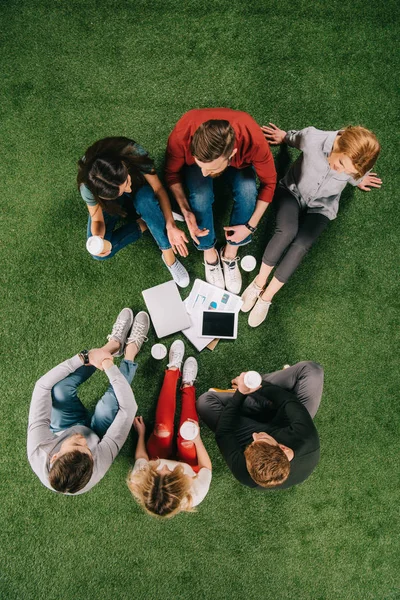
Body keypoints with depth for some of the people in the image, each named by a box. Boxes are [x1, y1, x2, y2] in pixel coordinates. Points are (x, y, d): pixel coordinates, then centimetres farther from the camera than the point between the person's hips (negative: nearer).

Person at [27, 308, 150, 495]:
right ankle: (130, 350, -4)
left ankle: (115, 343, -4)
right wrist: (110, 367, -39)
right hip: (96, 435, -2)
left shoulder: (37, 453, -43)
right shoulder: (97, 468, -44)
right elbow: (129, 408, -41)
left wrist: (84, 357, -40)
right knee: (110, 402, -32)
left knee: (60, 387, -24)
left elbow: (43, 385, -39)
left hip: (62, 430, 3)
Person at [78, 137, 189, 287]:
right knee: (100, 253, -22)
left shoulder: (134, 153, -38)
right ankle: (144, 223, -5)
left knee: (145, 197, -38)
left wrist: (171, 226, -38)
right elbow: (98, 220, -21)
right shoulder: (88, 187, -36)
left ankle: (169, 256, -23)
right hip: (108, 203, 0)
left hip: (139, 190, 0)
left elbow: (158, 189, -27)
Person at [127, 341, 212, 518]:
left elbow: (140, 458, -18)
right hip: (188, 467, 0)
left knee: (162, 427, -4)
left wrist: (141, 433, -2)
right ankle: (187, 386, 24)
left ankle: (173, 369, 19)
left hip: (157, 461, 1)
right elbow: (206, 467, -21)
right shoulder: (194, 496, -44)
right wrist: (197, 439, -19)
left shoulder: (139, 483, -42)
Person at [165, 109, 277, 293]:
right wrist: (185, 210, -32)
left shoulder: (253, 140, -40)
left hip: (238, 162, 0)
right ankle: (209, 252, -3)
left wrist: (251, 226, -22)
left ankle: (230, 253, -5)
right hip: (194, 160, 0)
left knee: (248, 190, -30)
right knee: (201, 195, -31)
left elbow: (269, 181, -21)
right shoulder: (181, 135, -40)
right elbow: (172, 172, -18)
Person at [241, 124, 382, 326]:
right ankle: (259, 282, -12)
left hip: (321, 207, 1)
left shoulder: (356, 163, -24)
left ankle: (266, 297, -15)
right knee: (286, 232, -30)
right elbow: (298, 138, -4)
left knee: (301, 245, -24)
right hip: (293, 190, -1)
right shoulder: (313, 138, -30)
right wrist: (285, 136, 16)